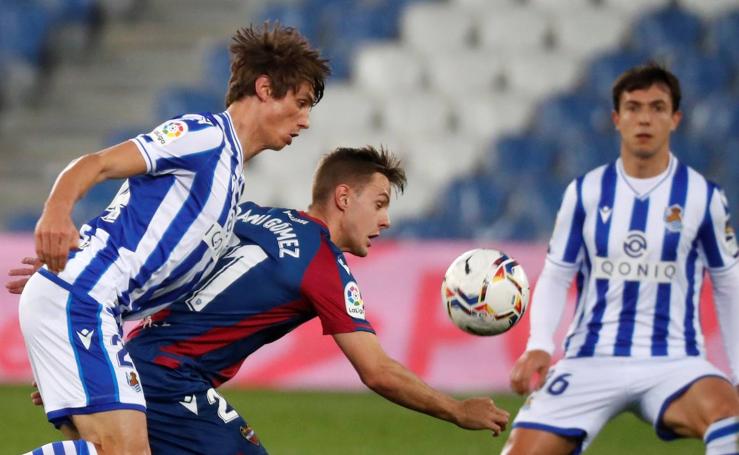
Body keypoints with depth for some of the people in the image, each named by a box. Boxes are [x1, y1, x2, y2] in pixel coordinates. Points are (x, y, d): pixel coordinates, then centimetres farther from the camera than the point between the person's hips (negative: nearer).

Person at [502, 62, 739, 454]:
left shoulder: (703, 197, 1)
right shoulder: (585, 192, 4)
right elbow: (554, 277, 8)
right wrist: (539, 345, -9)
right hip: (590, 362, 2)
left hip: (673, 363, -1)